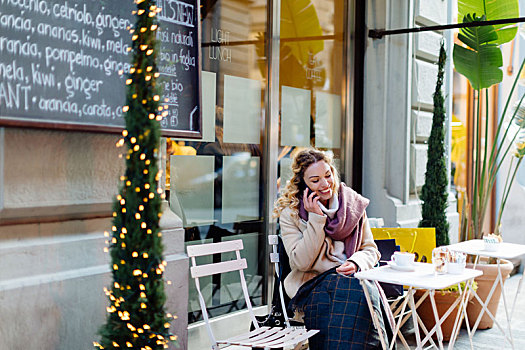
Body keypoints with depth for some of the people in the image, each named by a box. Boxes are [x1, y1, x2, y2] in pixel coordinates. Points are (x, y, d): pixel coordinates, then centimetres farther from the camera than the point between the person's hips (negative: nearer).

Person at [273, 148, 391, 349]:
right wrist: (316, 218, -14)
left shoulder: (354, 203, 10)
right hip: (312, 285, -2)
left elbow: (370, 250, 13)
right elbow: (302, 262, -10)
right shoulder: (290, 214, 0)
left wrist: (356, 263, -10)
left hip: (355, 279, 3)